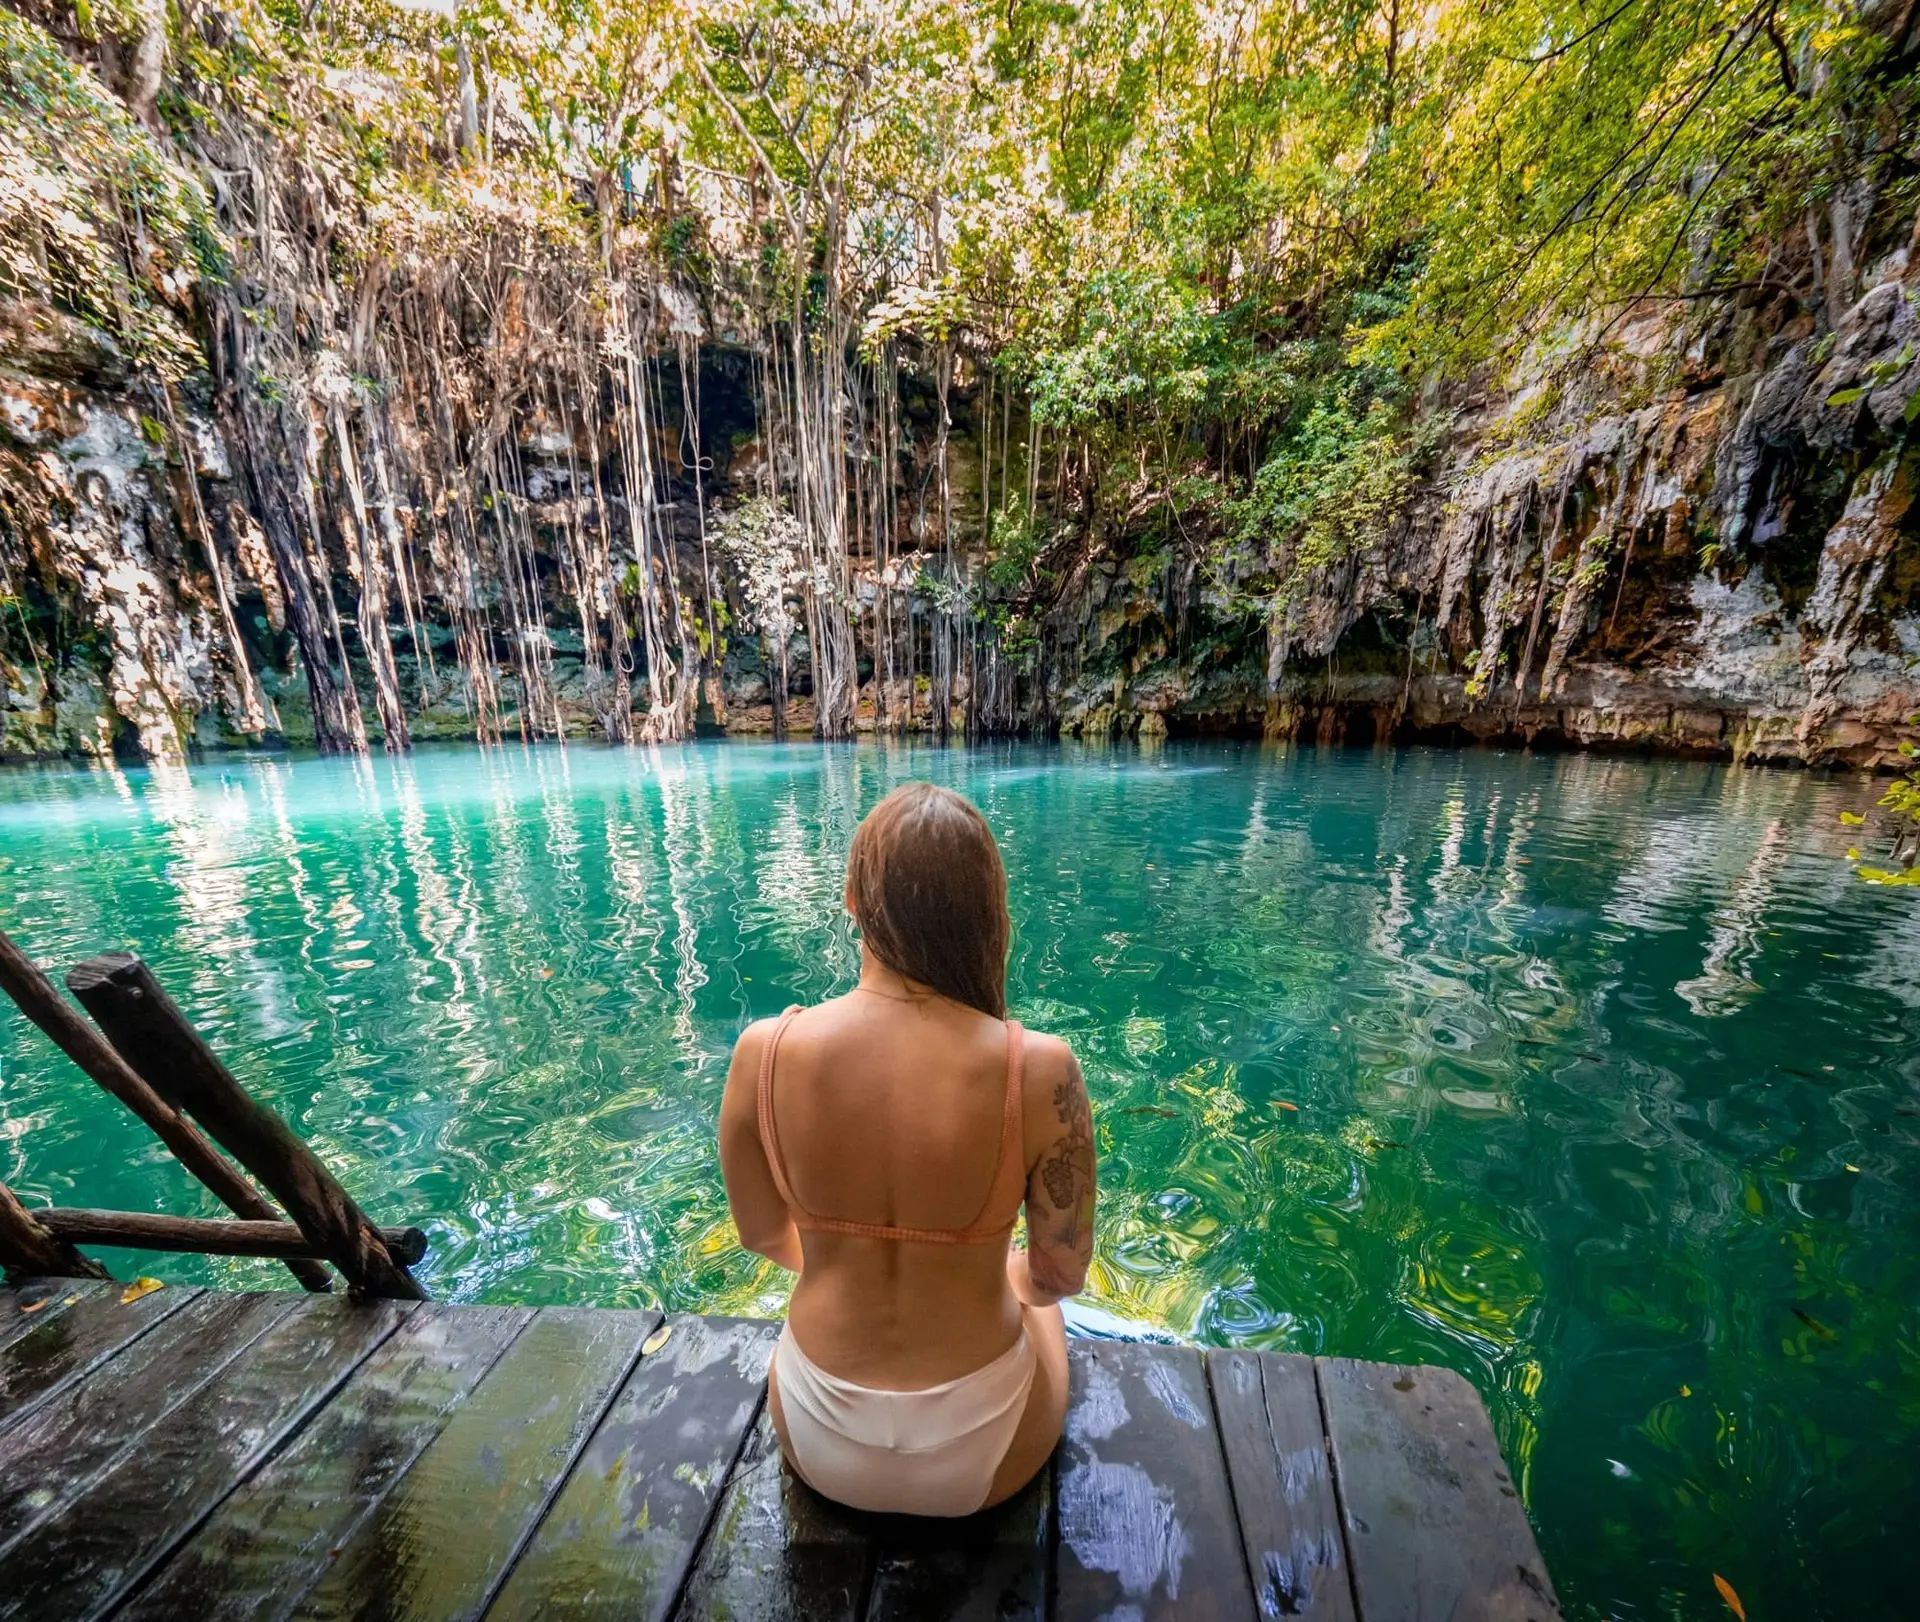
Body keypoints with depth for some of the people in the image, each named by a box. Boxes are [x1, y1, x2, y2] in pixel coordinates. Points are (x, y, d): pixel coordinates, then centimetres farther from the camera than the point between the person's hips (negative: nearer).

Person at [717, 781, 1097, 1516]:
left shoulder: (764, 1051, -23)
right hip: (980, 1455, -1)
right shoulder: (1038, 1069, -28)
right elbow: (1062, 1275, -12)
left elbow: (762, 1235, -5)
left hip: (820, 1443, 2)